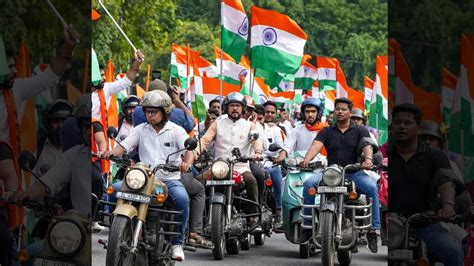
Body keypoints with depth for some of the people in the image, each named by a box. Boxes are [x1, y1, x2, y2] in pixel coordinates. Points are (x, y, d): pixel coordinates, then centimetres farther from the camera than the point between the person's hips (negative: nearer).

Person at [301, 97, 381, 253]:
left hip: (354, 172, -2)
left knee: (372, 187, -31)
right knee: (308, 184, -24)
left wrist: (368, 159, -34)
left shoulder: (360, 131, 9)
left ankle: (373, 229, -28)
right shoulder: (326, 132, 14)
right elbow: (316, 145, -5)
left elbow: (367, 145, -10)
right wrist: (307, 159, -28)